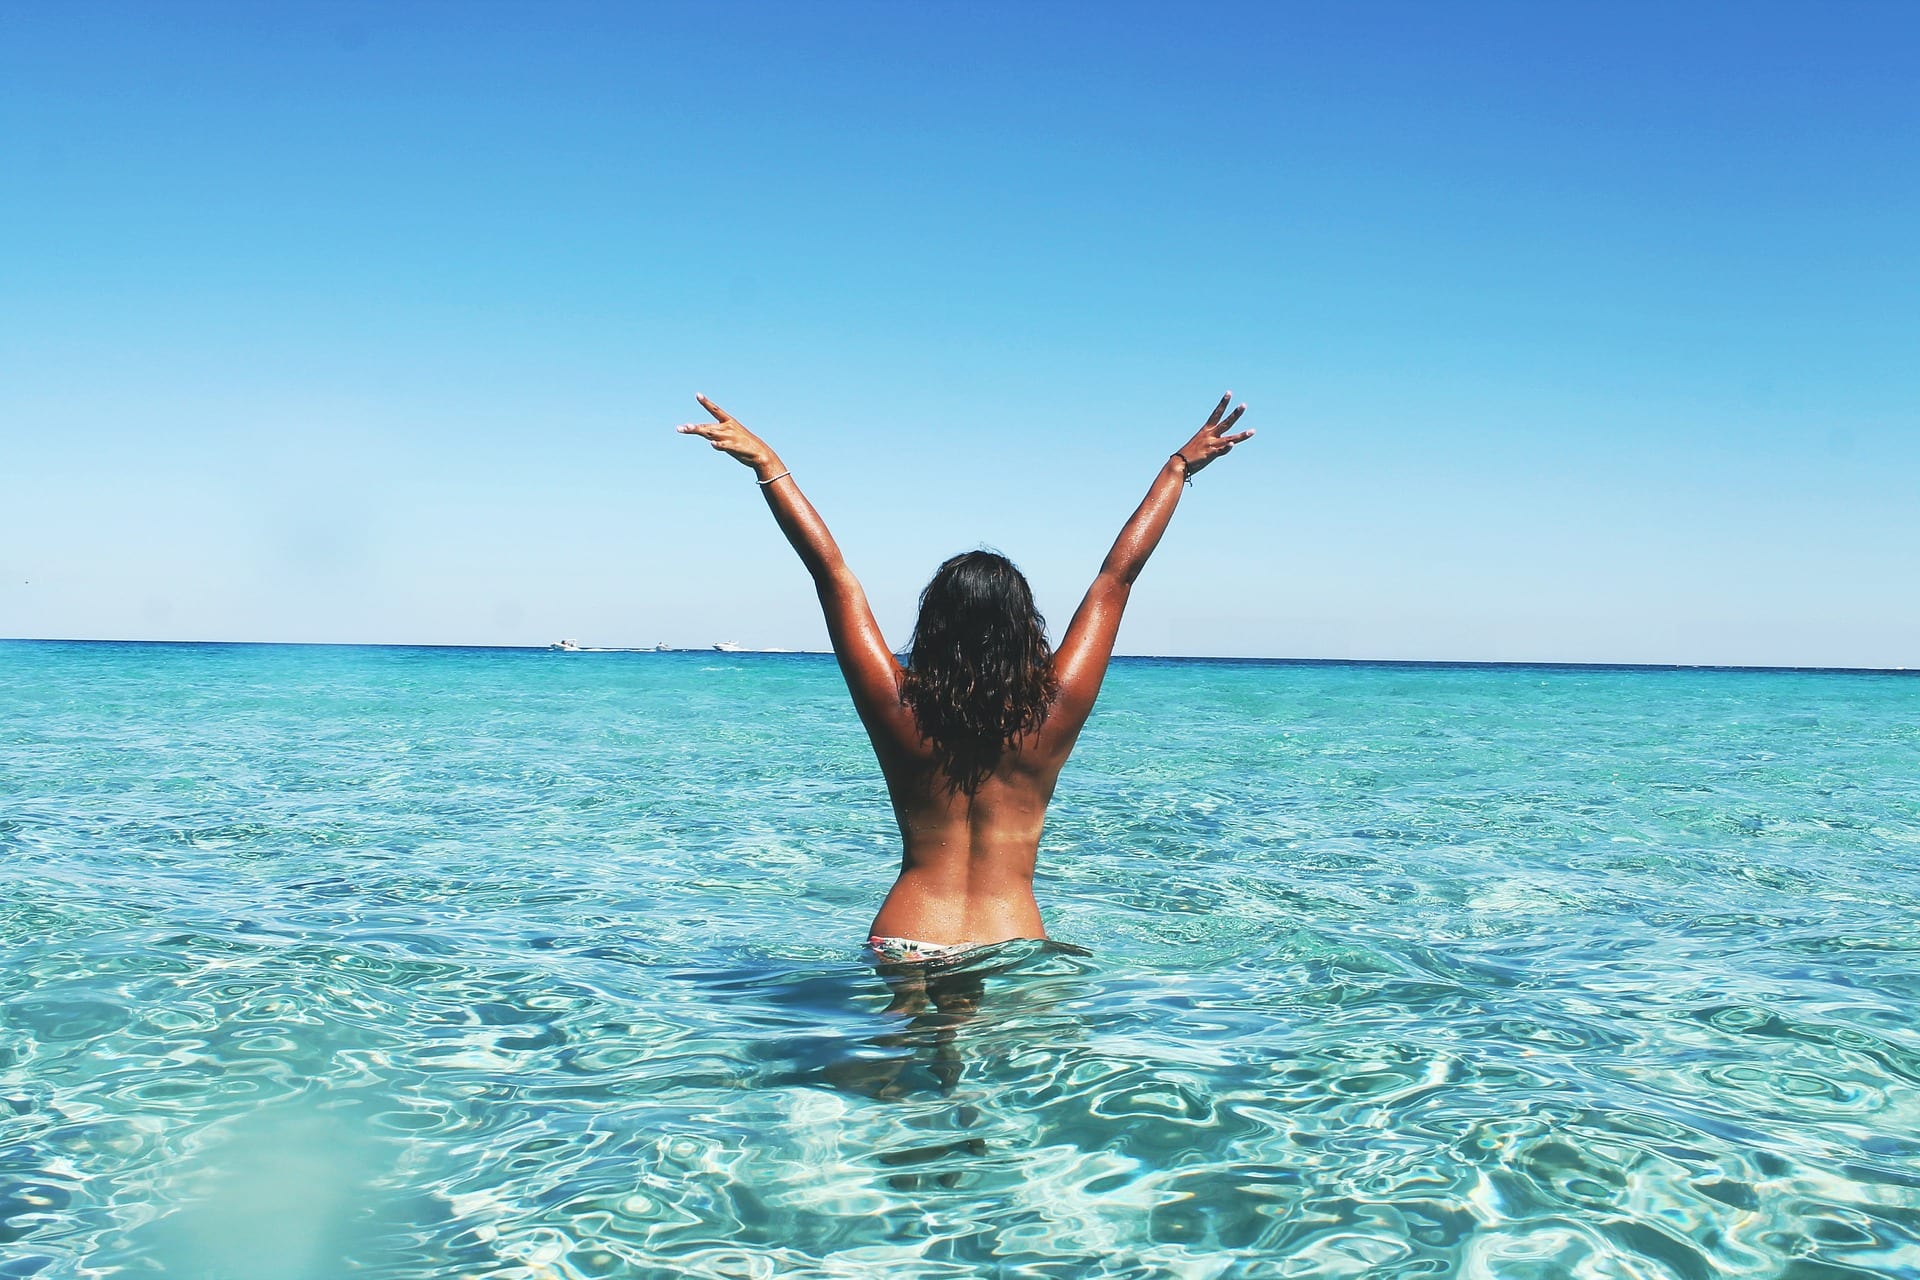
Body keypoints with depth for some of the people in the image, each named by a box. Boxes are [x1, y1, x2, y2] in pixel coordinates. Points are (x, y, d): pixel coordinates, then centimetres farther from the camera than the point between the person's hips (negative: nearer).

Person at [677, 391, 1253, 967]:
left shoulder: (900, 710, -10)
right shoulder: (1054, 712, -9)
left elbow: (832, 569, -6)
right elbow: (1117, 576, -2)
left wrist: (767, 463, -3)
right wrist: (1178, 467, 7)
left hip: (904, 947, 0)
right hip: (1014, 945, 0)